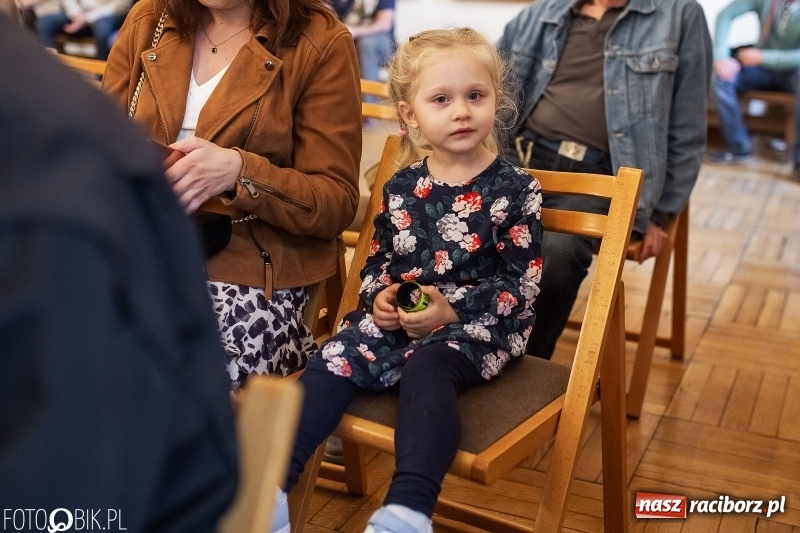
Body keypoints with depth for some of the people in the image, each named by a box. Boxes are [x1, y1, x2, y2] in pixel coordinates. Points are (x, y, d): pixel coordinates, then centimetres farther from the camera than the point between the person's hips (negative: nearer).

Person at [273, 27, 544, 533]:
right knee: (334, 359, -17)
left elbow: (523, 282, -7)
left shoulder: (514, 189, -4)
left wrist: (452, 310, -17)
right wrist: (380, 296, -6)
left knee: (427, 368, -34)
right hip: (399, 316, 5)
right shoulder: (401, 187, 8)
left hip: (478, 324, -4)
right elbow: (377, 258, 17)